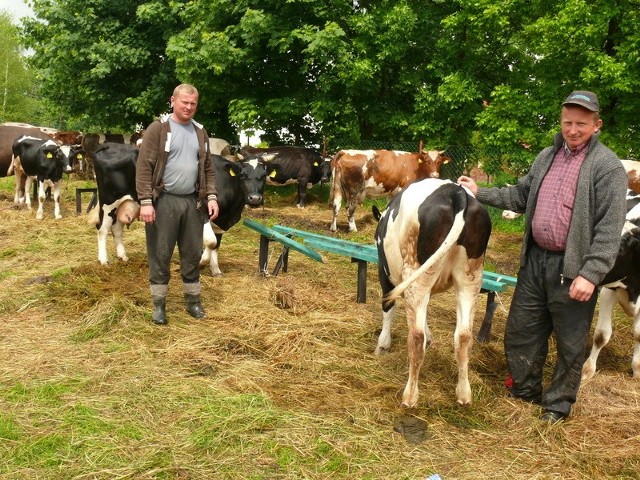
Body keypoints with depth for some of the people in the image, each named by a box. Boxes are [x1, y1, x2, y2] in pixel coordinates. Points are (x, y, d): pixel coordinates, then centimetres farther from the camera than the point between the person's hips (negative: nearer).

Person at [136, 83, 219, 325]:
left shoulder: (200, 132, 12)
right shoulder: (158, 128, -5)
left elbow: (207, 169, 17)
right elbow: (144, 167, -9)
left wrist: (211, 196, 5)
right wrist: (145, 201, -16)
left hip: (192, 201, 5)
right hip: (163, 201, -4)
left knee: (192, 254, 11)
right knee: (160, 254, 3)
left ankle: (193, 300, 24)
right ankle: (158, 304, 14)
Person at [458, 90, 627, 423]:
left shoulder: (607, 166, -11)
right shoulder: (547, 156, 10)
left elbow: (609, 228, -15)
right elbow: (520, 196, 20)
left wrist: (591, 274, -21)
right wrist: (479, 193, 11)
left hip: (573, 268, -6)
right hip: (535, 259, 6)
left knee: (570, 343, 8)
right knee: (520, 330, 16)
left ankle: (558, 404, 28)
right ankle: (524, 389, 37)